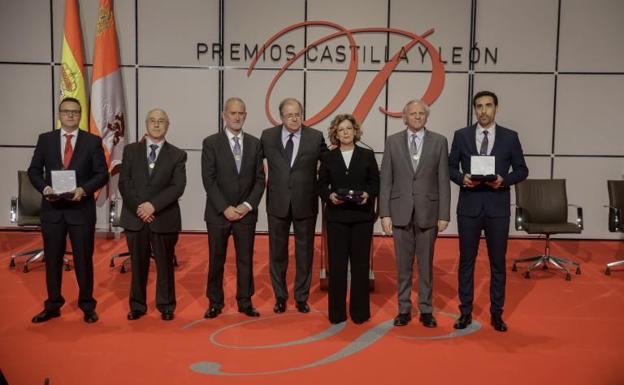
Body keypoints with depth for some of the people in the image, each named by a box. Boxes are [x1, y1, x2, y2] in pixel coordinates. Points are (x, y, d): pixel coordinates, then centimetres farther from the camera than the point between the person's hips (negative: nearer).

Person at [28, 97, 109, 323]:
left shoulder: (93, 141, 1)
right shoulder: (45, 139, 7)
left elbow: (102, 174, -2)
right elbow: (34, 170, 7)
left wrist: (84, 189, -17)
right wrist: (44, 187, -11)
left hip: (82, 208, -2)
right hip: (52, 208, 2)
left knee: (84, 259, 5)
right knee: (52, 259, 10)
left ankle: (87, 306, 19)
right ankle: (52, 306, 24)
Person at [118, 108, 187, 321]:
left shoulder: (177, 155, 3)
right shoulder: (131, 150, 8)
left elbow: (178, 187, -7)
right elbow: (124, 183, 1)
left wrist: (153, 205, -17)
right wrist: (138, 208, -11)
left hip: (164, 218, -1)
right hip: (135, 217, 1)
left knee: (165, 264, 6)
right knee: (138, 264, 9)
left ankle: (166, 306, 20)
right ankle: (137, 305, 22)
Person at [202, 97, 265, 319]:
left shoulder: (254, 143, 6)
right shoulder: (211, 143, -2)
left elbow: (260, 179, 4)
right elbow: (208, 180, -7)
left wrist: (248, 205, -9)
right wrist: (225, 208, -13)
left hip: (246, 213, 2)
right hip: (218, 213, -2)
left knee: (246, 259, 7)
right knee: (216, 260, 7)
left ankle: (245, 302, 20)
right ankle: (215, 303, 20)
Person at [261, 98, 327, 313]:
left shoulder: (316, 137, -3)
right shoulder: (268, 136, 0)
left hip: (305, 203, -1)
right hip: (277, 203, 1)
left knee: (305, 252, 9)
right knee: (277, 252, 10)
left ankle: (302, 297, 24)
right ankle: (280, 297, 26)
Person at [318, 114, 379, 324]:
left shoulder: (367, 155, 6)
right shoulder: (327, 157, 7)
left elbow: (376, 182, 5)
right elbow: (321, 186, 6)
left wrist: (368, 194, -14)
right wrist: (330, 196, -13)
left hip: (362, 216, 0)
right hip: (337, 216, 0)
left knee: (360, 263, 5)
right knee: (337, 264, 2)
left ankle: (360, 311, 16)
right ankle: (337, 312, 13)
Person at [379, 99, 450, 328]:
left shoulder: (439, 142, 2)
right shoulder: (393, 141, 4)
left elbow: (443, 181, 0)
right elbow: (385, 180, 2)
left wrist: (444, 215, -4)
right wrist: (385, 214, -4)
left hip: (428, 212, 0)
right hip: (400, 212, 1)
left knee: (426, 264, 8)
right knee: (403, 265, 8)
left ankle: (426, 310, 20)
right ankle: (404, 309, 20)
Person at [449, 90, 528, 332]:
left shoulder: (510, 137, 3)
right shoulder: (461, 135, 4)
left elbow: (521, 170, 5)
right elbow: (451, 166, 7)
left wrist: (504, 180, -13)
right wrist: (462, 178, -13)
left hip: (498, 207, 0)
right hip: (469, 206, 0)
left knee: (498, 262, 7)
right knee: (466, 261, 7)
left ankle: (496, 313, 20)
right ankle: (465, 312, 18)